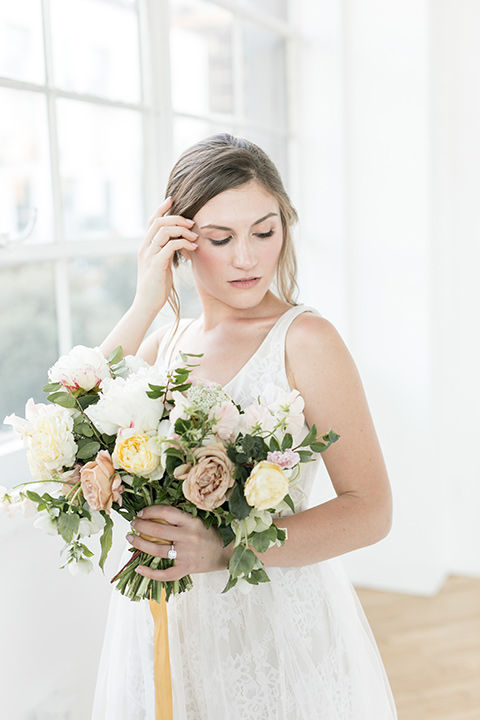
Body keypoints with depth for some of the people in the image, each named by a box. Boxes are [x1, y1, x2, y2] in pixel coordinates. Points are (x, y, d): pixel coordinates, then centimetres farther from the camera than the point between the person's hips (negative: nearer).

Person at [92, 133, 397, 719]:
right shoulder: (164, 343, 4)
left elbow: (369, 509, -15)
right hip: (164, 621, 5)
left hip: (275, 624, -4)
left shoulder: (303, 340, -12)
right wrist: (145, 304, -14)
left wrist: (222, 551, -28)